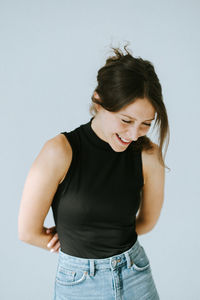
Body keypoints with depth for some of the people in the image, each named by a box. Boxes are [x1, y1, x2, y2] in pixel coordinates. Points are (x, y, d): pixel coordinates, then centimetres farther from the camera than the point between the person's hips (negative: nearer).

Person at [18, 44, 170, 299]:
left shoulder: (150, 155, -12)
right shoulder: (59, 152, -20)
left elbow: (147, 222, 3)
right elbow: (28, 232, -13)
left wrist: (88, 237, -3)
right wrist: (76, 245, 0)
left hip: (137, 277, 2)